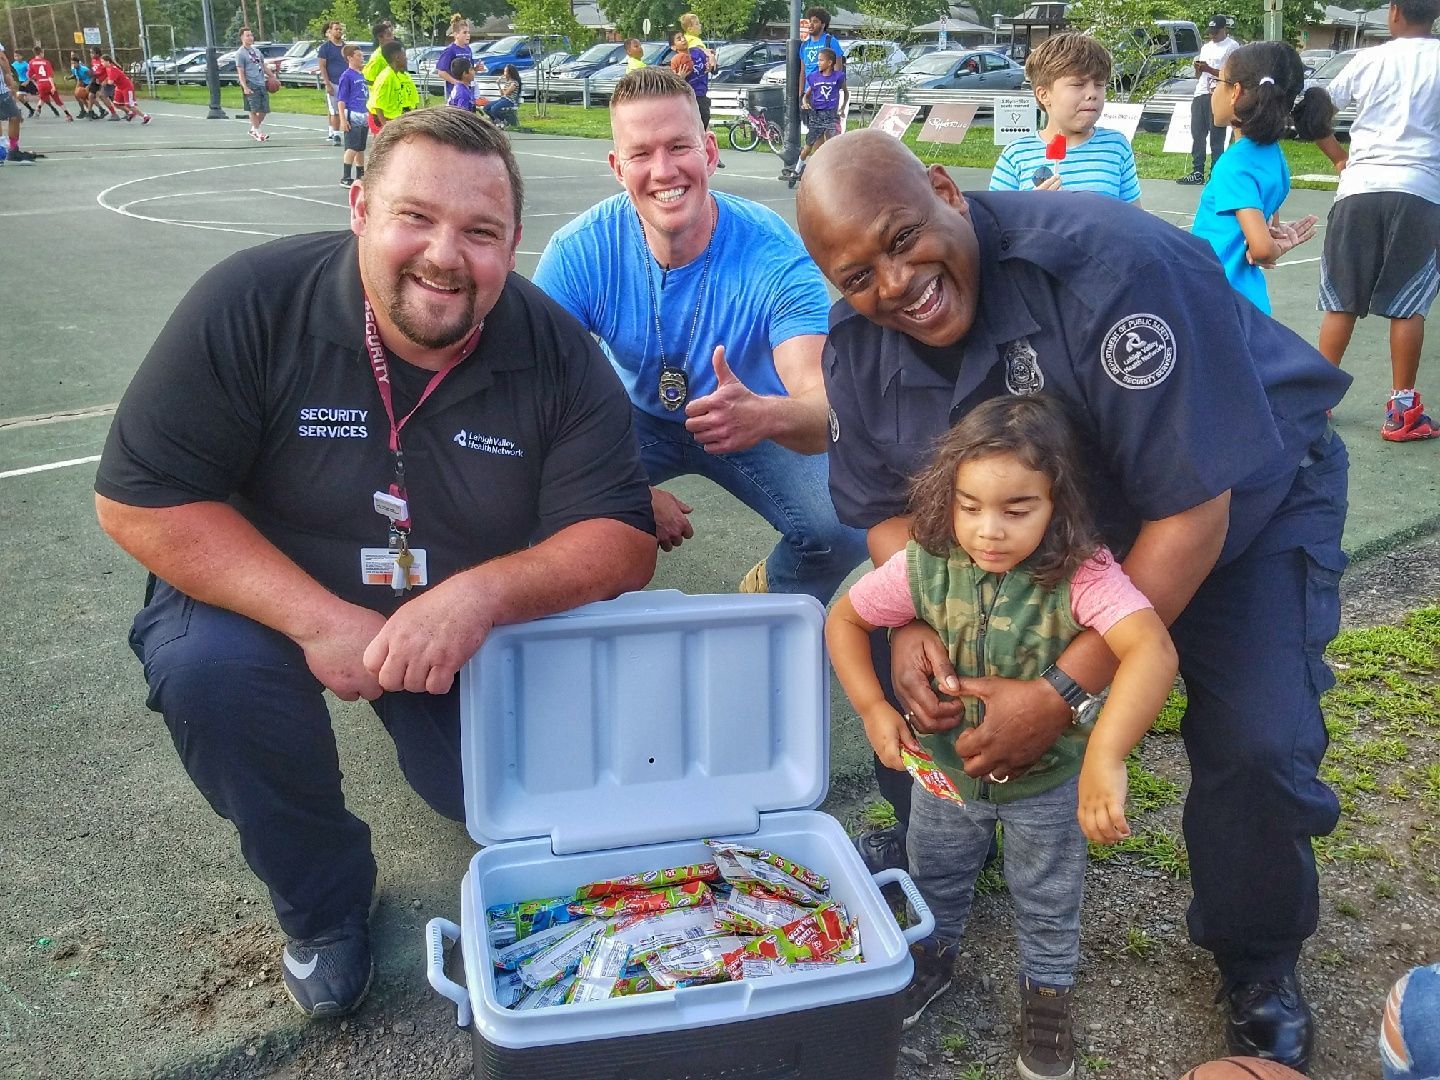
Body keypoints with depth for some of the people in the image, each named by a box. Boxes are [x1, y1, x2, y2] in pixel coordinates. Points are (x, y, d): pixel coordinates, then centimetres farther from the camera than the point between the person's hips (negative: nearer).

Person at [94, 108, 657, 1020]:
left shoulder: (559, 355, -16)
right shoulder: (252, 304, -21)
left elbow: (622, 543, -18)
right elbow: (140, 498, -19)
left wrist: (482, 595, -39)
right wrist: (320, 620, -32)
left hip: (476, 628, 2)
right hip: (272, 594, -1)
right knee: (207, 663, -31)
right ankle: (322, 905, -3)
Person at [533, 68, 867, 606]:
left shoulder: (777, 256, -27)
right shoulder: (578, 254, -23)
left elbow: (824, 404, -38)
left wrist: (769, 415, -63)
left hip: (754, 426, 0)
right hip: (636, 418, 1)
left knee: (845, 528, -26)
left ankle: (774, 595, 12)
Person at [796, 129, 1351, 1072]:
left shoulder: (1111, 265, -37)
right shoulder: (859, 344, -16)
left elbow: (1193, 511, -34)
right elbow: (886, 502, -4)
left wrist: (1066, 693, -35)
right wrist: (910, 620, -25)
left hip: (1246, 497, -5)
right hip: (1060, 521, 5)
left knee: (1256, 742, -20)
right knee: (921, 660, -5)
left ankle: (1257, 959, 12)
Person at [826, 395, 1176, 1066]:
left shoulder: (1082, 574, -34)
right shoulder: (924, 566, -23)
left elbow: (1153, 651, -50)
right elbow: (845, 618, -8)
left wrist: (1104, 757, -61)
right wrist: (872, 707, -18)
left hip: (1048, 780, -3)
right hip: (944, 766, 3)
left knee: (1048, 904, 22)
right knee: (935, 880, 28)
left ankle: (1048, 990, 50)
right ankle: (935, 957, 58)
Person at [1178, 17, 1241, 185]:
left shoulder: (1232, 46, 0)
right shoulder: (1206, 47, 23)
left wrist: (1208, 69, -16)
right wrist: (1198, 68, 3)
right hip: (1200, 94, 8)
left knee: (1216, 137, -7)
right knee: (1197, 134, 6)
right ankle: (1197, 173, 11)